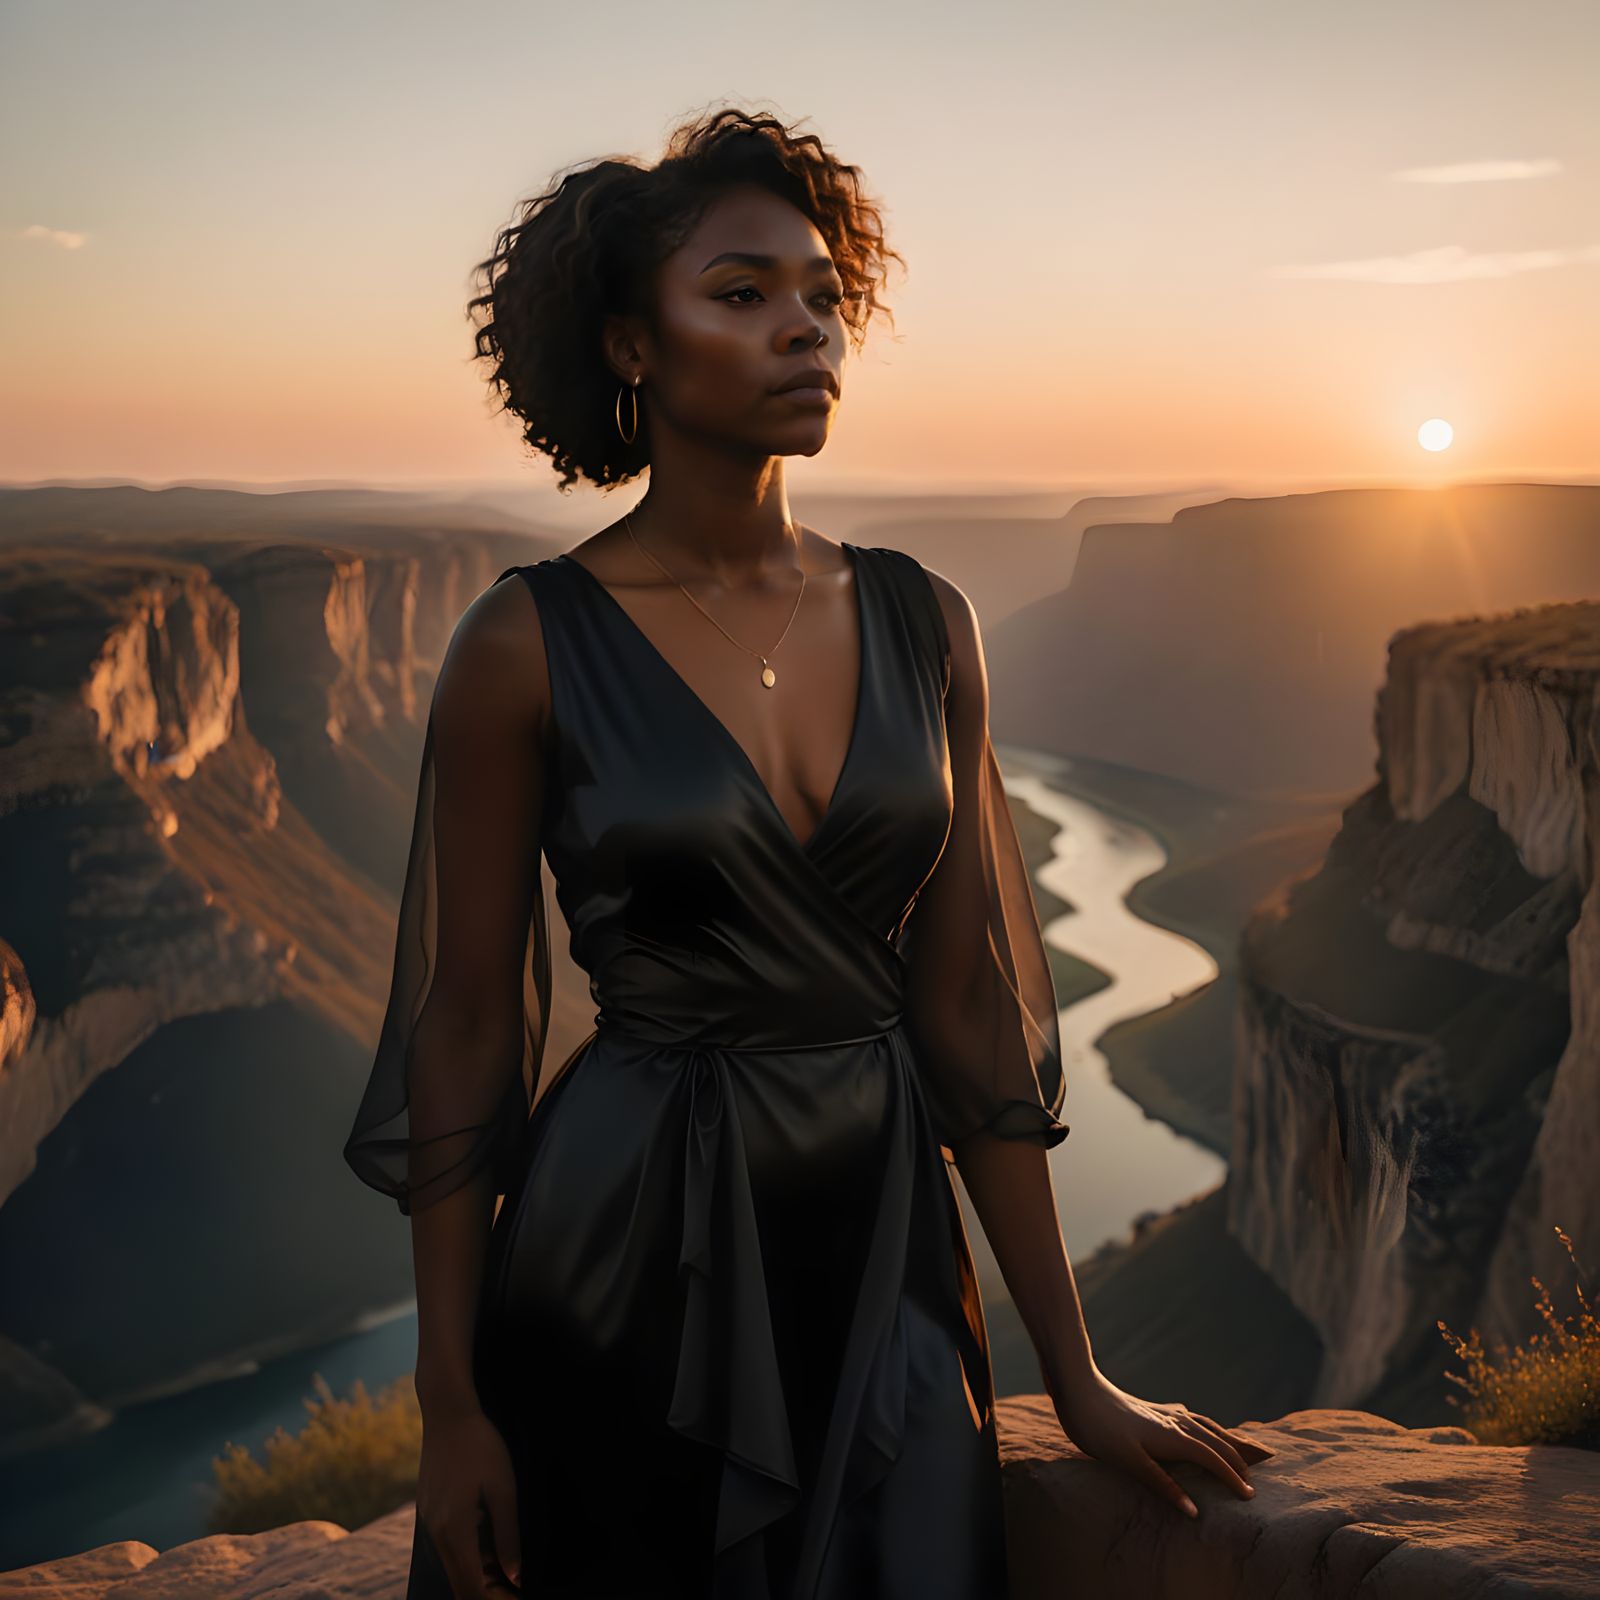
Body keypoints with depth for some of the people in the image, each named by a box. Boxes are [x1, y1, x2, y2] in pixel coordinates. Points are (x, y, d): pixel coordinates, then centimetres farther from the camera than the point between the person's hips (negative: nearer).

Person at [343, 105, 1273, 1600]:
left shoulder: (922, 623, 0)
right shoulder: (529, 645, -10)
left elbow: (969, 1009, 2)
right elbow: (461, 1030, -6)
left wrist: (1078, 1381, 3)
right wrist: (450, 1409, -6)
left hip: (884, 1249, 4)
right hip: (623, 1265, -3)